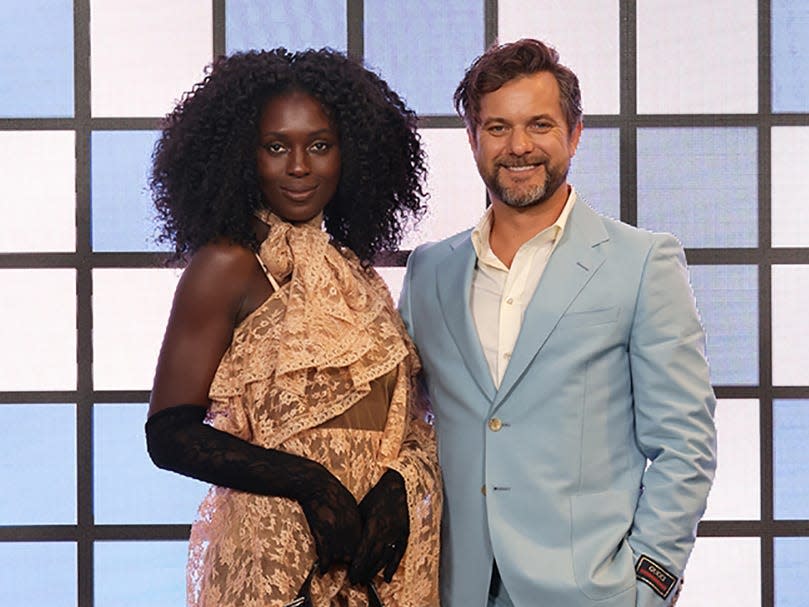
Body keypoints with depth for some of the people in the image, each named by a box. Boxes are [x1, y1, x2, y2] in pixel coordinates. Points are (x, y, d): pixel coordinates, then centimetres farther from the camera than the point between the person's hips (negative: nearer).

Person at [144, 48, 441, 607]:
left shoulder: (356, 272, 11)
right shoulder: (227, 267, -7)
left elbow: (406, 415, 13)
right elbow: (170, 434, -12)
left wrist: (397, 487, -8)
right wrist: (308, 481, -19)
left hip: (379, 562, 6)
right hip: (273, 558, -5)